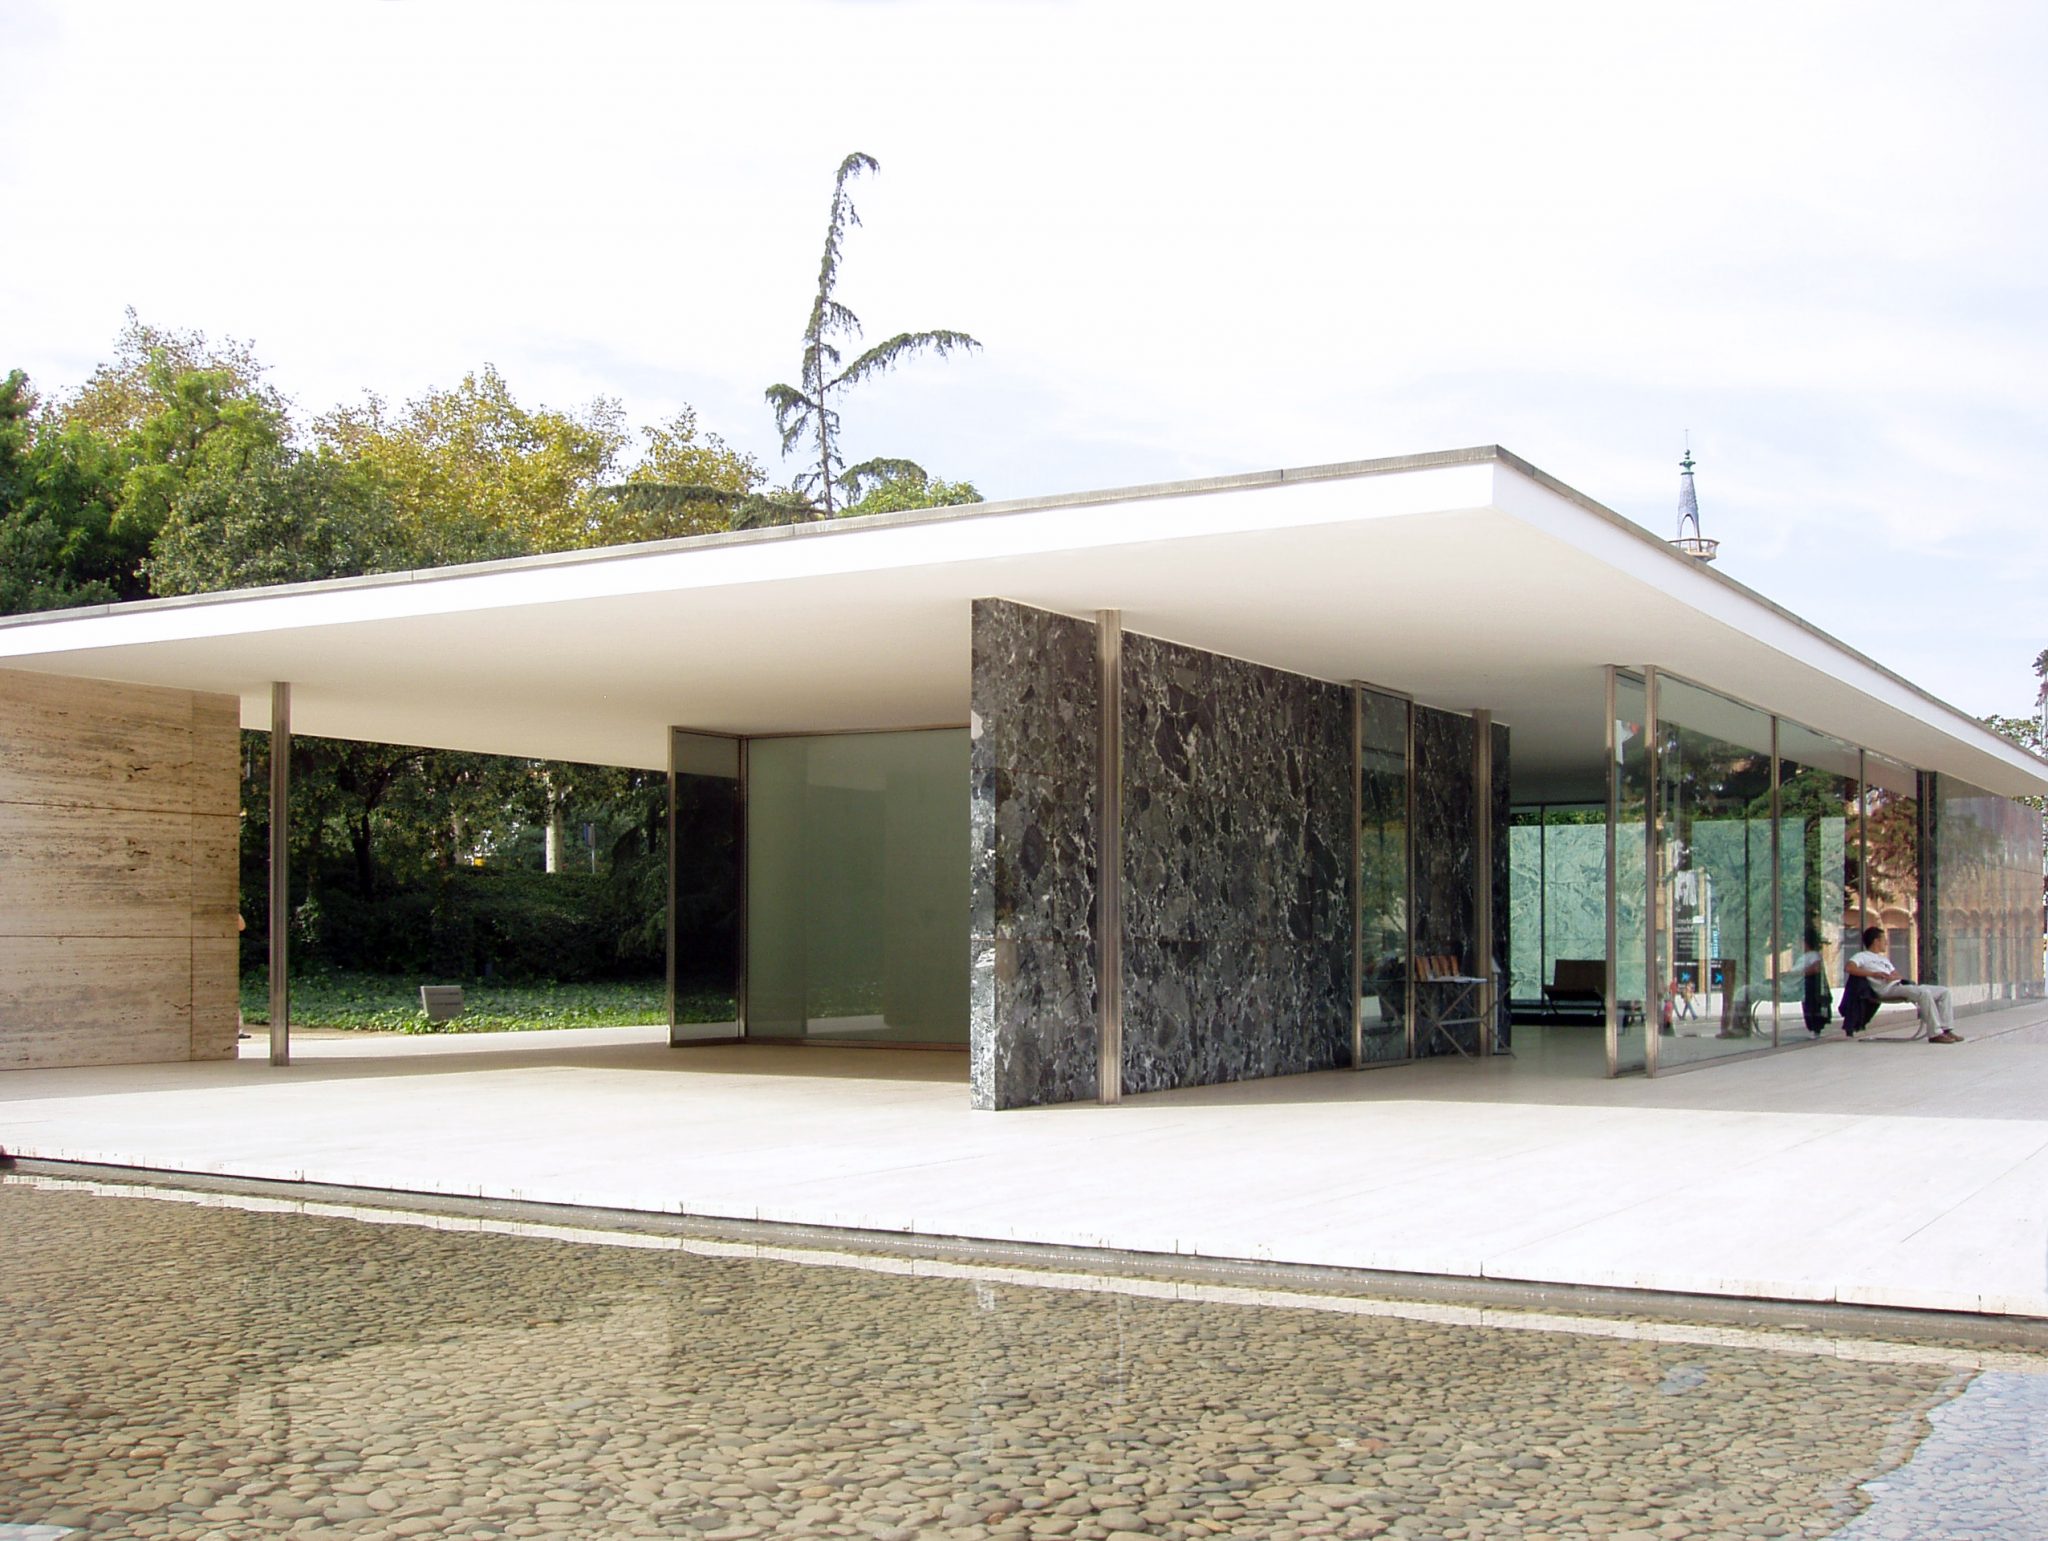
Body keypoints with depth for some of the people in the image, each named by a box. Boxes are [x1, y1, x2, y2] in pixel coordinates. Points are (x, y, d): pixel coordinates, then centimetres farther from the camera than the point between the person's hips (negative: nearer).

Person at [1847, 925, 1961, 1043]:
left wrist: (1893, 977, -2)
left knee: (1944, 991, -1)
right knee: (1924, 993, -33)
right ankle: (1935, 1033, -31)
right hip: (1888, 989, -9)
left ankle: (1946, 1030, -9)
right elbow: (1849, 967, -13)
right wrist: (1873, 974, -18)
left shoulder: (1884, 959, 35)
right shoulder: (1862, 957, 7)